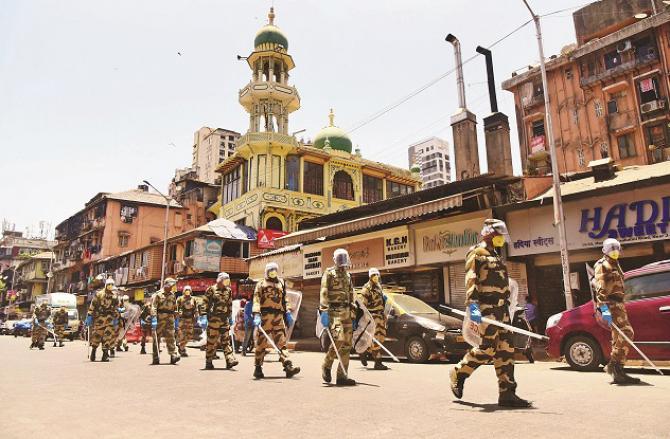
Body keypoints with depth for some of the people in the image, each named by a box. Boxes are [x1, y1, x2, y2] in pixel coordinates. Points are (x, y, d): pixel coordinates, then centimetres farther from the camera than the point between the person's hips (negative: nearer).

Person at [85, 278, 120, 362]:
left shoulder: (115, 296, 10)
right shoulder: (99, 294, -1)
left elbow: (116, 308, 16)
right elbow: (92, 305, -2)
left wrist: (116, 318, 11)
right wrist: (89, 316, -7)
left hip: (110, 319, 2)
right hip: (99, 317, -2)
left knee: (108, 336, -4)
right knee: (97, 334, 3)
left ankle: (105, 354, 1)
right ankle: (93, 350, 25)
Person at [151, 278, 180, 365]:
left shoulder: (172, 295, 16)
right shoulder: (158, 294, -1)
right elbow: (153, 307, -9)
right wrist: (154, 319, -19)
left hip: (170, 319, 4)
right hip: (160, 319, -4)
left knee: (170, 337, -4)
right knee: (157, 338, 3)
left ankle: (173, 356, -9)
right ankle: (156, 358, 10)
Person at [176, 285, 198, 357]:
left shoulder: (193, 299, 12)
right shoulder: (180, 299, 0)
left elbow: (195, 309, 15)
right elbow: (177, 308, -3)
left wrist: (195, 318, 10)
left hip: (190, 319, 4)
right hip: (182, 319, -4)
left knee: (189, 335, 6)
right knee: (182, 335, -7)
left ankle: (181, 346, 29)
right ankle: (182, 351, 5)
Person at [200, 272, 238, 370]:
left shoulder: (228, 291, 13)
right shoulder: (211, 290, -3)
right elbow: (204, 304, -5)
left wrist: (230, 317, 18)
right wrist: (204, 317, -12)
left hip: (225, 319, 4)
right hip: (213, 319, -4)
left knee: (226, 340, 1)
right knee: (211, 341, 3)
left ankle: (230, 360, -4)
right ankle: (208, 362, 12)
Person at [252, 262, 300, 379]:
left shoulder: (281, 283, 20)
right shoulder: (261, 284, 5)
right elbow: (256, 300, -5)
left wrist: (288, 313, 13)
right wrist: (256, 315, -17)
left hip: (278, 316, 4)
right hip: (265, 315, -3)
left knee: (281, 342, -2)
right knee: (262, 342, 2)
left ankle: (288, 366, -8)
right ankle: (258, 368, 12)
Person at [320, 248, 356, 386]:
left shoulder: (347, 275, 21)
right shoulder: (329, 273, 0)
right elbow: (324, 293, -9)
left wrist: (353, 313, 18)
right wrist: (324, 312, -19)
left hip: (346, 312, 7)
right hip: (334, 311, -7)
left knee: (347, 344, 4)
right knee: (339, 339, -20)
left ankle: (342, 376, 10)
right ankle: (326, 365, 4)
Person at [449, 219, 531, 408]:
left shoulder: (496, 256, 23)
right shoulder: (477, 253, -5)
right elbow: (470, 280, -16)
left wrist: (506, 307, 23)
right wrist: (471, 305, -26)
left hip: (502, 308, 9)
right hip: (487, 307, -9)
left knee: (506, 349, 5)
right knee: (488, 348, -10)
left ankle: (507, 393, 9)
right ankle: (458, 374, 10)